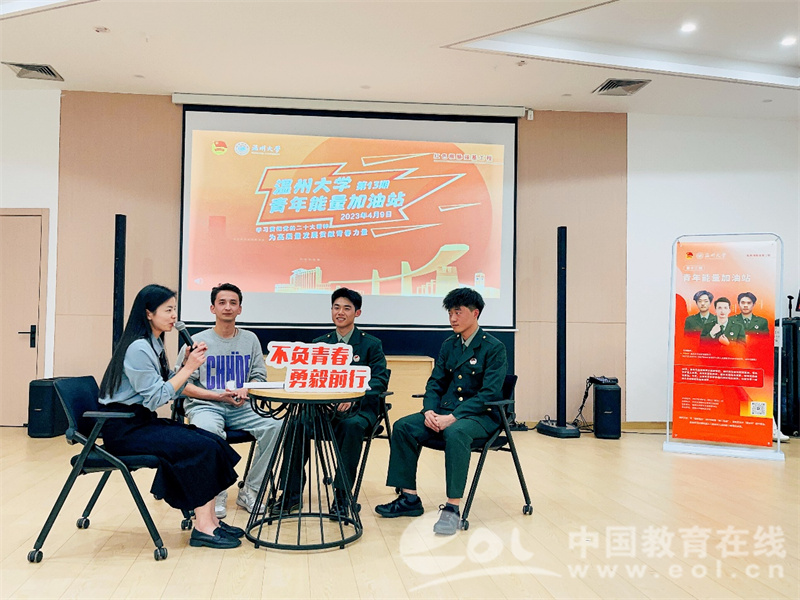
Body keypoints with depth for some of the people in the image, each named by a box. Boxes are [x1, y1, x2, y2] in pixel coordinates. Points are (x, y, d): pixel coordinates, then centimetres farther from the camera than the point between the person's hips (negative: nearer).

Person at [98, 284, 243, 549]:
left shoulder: (155, 344, 12)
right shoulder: (138, 348, -18)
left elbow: (170, 391, 11)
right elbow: (156, 398, -20)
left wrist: (187, 364, -3)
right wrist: (188, 368, -16)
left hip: (142, 421, 9)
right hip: (124, 428, -9)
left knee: (214, 442, -7)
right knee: (202, 448, -21)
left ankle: (210, 520, -3)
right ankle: (202, 528, -13)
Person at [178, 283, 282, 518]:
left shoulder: (250, 340, 13)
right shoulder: (197, 342, 3)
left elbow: (259, 378, 11)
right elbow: (182, 385, -1)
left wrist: (245, 391, -12)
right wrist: (218, 395, -13)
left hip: (241, 408, 3)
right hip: (204, 405, -3)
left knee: (274, 426, -25)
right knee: (209, 430, -38)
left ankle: (249, 491, -9)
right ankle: (216, 493, -15)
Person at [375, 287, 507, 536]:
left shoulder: (494, 347, -7)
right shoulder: (448, 345, 13)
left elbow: (489, 393, -16)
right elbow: (435, 383, 12)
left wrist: (453, 417, -24)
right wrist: (429, 410, -9)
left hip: (481, 415, -6)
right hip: (446, 411, 7)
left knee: (456, 433, -38)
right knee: (403, 426, -14)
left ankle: (452, 507, -31)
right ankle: (409, 498, -8)